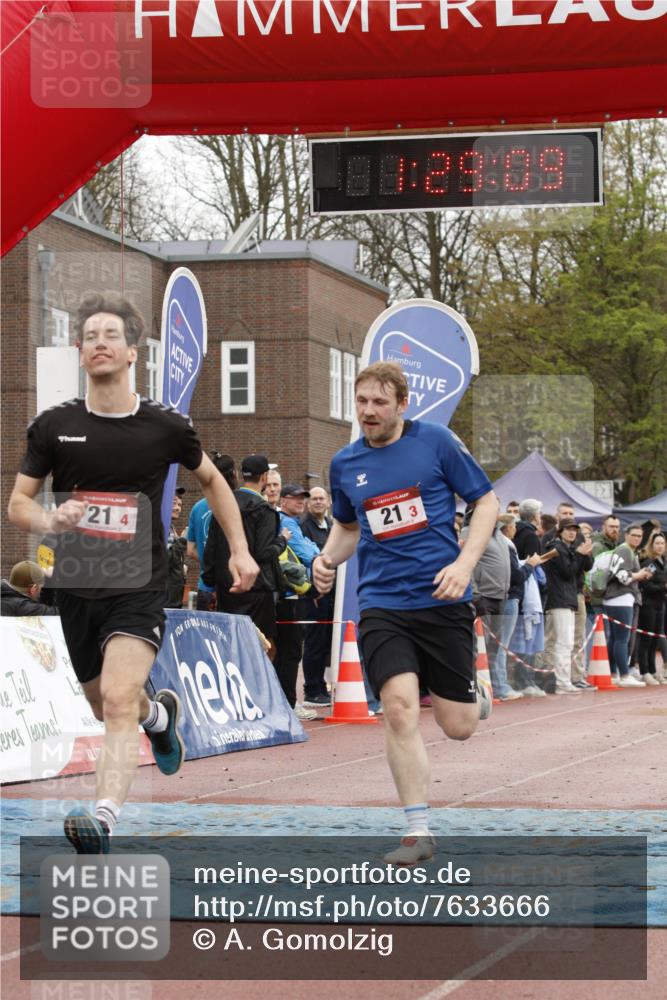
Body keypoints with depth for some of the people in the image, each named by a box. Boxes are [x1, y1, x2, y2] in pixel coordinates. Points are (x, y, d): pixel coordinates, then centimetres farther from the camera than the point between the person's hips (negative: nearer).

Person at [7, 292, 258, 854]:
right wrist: (51, 520, -18)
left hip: (139, 587, -3)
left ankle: (103, 820, -34)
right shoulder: (54, 426, 0)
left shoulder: (166, 427, -1)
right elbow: (18, 504, 5)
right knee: (107, 707, 19)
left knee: (119, 700, -24)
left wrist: (240, 550, 13)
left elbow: (212, 479, 18)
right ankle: (161, 714, 53)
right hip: (77, 589, 3)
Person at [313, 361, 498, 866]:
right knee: (399, 707, -18)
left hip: (442, 599, -2)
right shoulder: (345, 464, 8)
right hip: (382, 604, 2)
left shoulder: (436, 441, -2)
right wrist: (327, 559, 4)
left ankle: (477, 696, 41)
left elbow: (487, 502, 2)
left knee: (457, 727, 2)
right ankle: (418, 830, -7)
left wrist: (464, 564, -11)